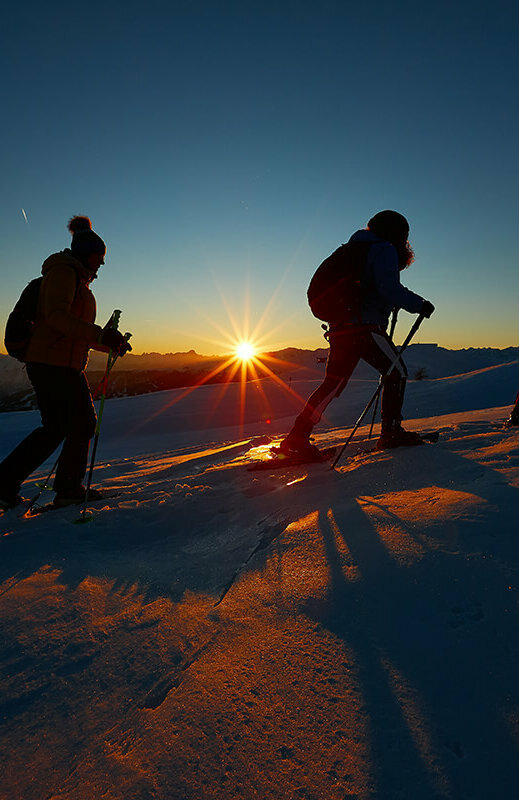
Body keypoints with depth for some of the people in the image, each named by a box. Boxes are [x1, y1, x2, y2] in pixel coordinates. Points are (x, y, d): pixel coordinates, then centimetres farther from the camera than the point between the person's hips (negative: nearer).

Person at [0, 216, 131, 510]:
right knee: (83, 422, -1)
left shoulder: (77, 279, 24)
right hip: (54, 362, -10)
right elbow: (56, 315, -22)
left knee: (55, 428, 12)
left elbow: (75, 331, 28)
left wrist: (110, 344, 22)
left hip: (45, 364, 10)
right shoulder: (63, 271, -5)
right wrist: (100, 334, -30)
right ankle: (69, 488, 8)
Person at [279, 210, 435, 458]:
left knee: (333, 383, 6)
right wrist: (419, 304, -4)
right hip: (365, 327, -8)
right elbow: (390, 288, -15)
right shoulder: (384, 250, 1)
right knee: (396, 372, 7)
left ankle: (297, 438, -1)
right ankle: (391, 432, 6)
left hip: (340, 327, 8)